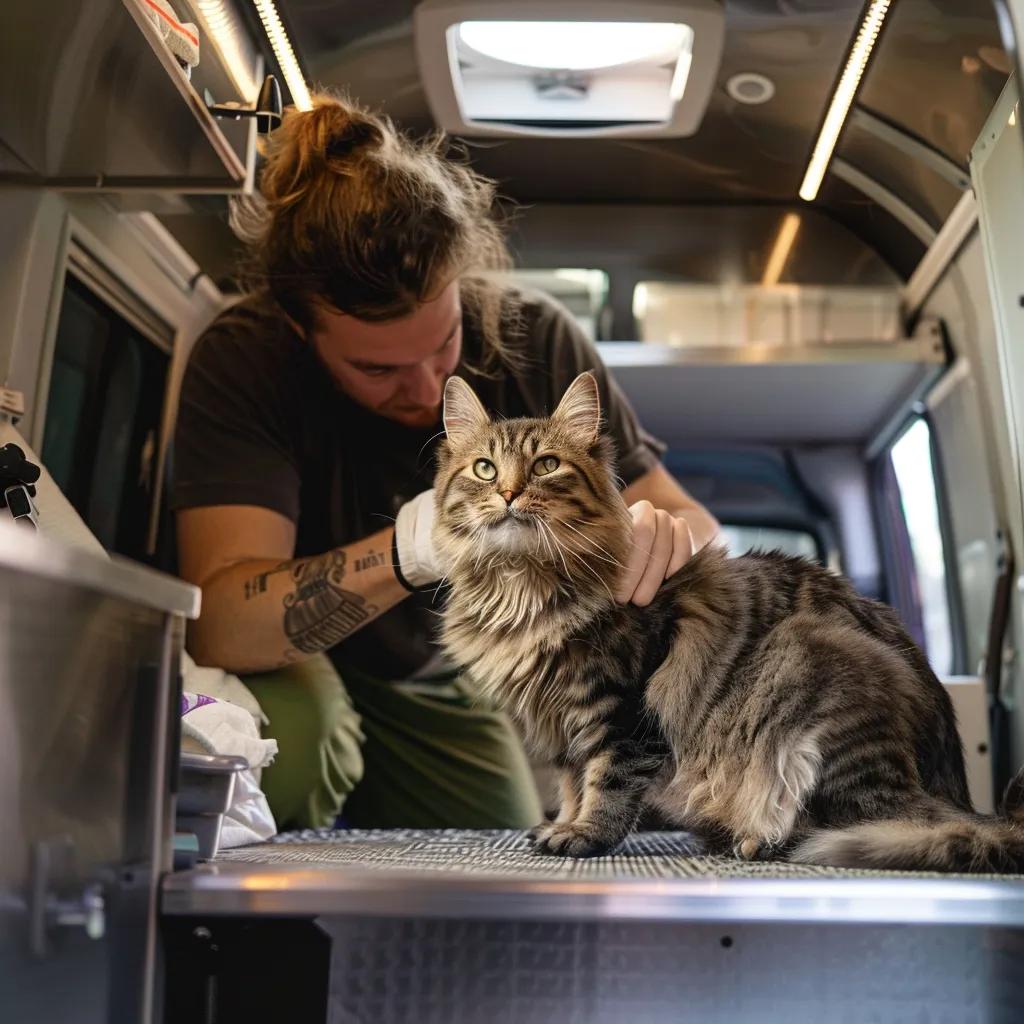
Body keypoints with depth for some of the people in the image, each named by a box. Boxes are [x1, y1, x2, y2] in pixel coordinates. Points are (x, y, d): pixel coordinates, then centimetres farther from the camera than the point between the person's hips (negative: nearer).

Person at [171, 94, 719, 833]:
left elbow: (696, 523, -16)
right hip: (283, 671, -3)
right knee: (286, 728, -35)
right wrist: (409, 549, -53)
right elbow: (219, 625, -37)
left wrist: (660, 536, -40)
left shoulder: (535, 340, -19)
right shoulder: (244, 358, -27)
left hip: (439, 685, 4)